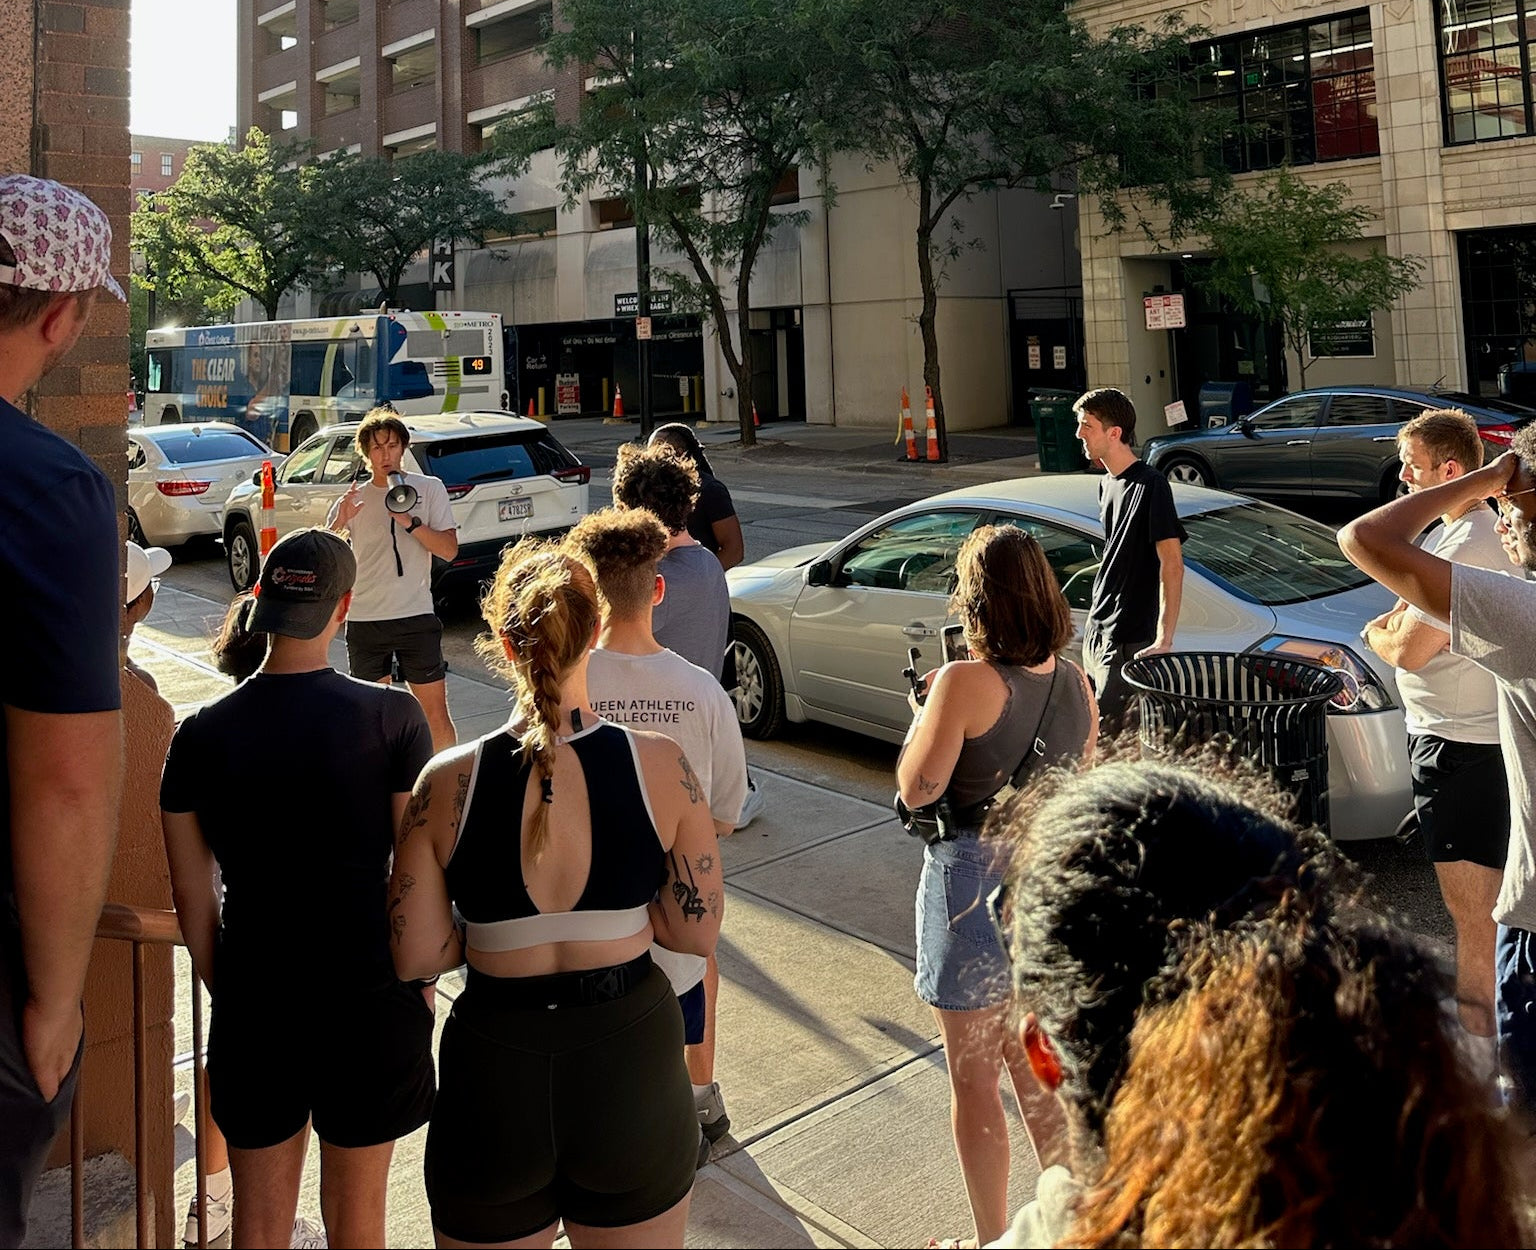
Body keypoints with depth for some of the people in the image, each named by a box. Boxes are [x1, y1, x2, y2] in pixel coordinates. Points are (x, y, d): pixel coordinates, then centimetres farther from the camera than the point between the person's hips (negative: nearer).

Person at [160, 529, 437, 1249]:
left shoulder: (200, 735, -4)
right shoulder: (392, 717, -12)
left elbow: (193, 901, 2)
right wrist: (420, 988, 6)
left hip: (252, 1002, 2)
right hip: (369, 1000, -2)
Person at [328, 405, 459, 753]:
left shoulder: (429, 488, 3)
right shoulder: (351, 500, 8)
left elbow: (449, 550, -5)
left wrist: (409, 522, -18)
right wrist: (340, 523, -16)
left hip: (417, 617, -2)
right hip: (364, 620, 2)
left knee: (436, 714, -2)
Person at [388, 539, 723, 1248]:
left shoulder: (447, 783, -12)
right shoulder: (661, 766, -13)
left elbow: (416, 956, -8)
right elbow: (699, 931, -7)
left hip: (494, 1076, 0)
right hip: (631, 1061, 0)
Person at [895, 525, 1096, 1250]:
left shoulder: (966, 682, -20)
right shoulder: (1074, 681, 1)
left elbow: (917, 788, -19)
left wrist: (922, 714, -2)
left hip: (974, 883, -7)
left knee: (973, 1082, 11)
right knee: (1035, 1068, 24)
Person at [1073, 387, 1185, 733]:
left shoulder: (1150, 485, -16)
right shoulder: (1107, 484, 11)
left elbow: (1172, 565, -19)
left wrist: (1164, 640, -25)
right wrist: (1096, 624, 19)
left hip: (1130, 640, -9)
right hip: (1096, 630, 9)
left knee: (1111, 735, -8)